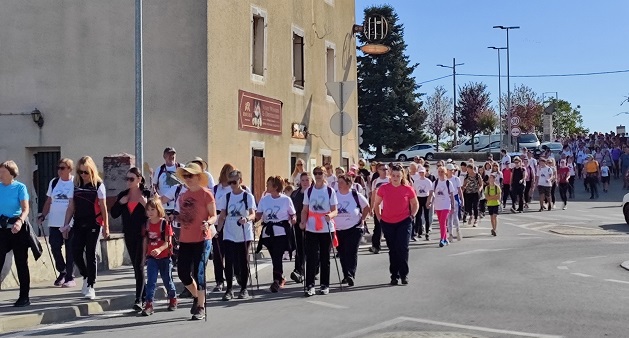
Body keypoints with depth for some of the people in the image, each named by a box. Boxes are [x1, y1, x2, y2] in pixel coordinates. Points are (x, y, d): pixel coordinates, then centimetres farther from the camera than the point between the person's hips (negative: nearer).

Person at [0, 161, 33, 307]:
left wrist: (19, 222, -31)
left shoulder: (20, 187, -7)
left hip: (18, 228, -3)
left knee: (21, 263, 5)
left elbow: (25, 209, -13)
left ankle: (24, 297, 12)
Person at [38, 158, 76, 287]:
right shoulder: (53, 182, 9)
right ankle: (62, 272, 25)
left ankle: (70, 278, 11)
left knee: (70, 251, 1)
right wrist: (43, 215, 6)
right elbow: (48, 201, 15)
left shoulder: (76, 183, -5)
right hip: (54, 223, 4)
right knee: (55, 248, 4)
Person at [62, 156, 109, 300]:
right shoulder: (76, 185, 8)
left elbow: (103, 208, -2)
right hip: (79, 225, 4)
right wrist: (66, 225, 6)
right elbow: (71, 207, 11)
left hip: (93, 225, -4)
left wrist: (106, 226, -5)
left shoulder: (98, 185, -2)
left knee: (90, 255, -1)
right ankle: (86, 276, 23)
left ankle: (90, 286, 5)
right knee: (76, 253, -3)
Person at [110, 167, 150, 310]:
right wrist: (120, 203, -7)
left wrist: (146, 204, -21)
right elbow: (114, 214, 7)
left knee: (139, 265, -11)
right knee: (136, 266, 12)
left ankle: (139, 299, -12)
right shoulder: (123, 195, 9)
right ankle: (145, 296, 25)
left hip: (143, 234, -5)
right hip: (129, 234, 5)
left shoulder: (147, 194, -4)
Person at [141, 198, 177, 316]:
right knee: (151, 281, -6)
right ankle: (149, 304, -8)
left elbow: (168, 241, -16)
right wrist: (144, 257, 11)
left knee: (167, 280, 11)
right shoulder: (146, 224, 3)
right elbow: (145, 241, 10)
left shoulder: (165, 223, -11)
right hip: (151, 258, 3)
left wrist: (159, 249, -33)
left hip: (165, 257, -3)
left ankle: (173, 299, 34)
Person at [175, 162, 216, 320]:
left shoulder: (206, 194, -6)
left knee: (198, 273, -5)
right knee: (183, 273, 6)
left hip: (202, 240, -6)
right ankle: (196, 297, 33)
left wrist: (208, 223, -26)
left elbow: (214, 216, -7)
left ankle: (201, 307, 9)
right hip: (185, 240, 6)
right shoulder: (183, 196, 12)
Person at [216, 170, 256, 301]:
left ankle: (244, 289, 15)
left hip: (245, 235, -2)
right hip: (229, 235, 2)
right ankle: (229, 289, 5)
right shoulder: (226, 197, 6)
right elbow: (222, 216, 7)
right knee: (229, 262, -2)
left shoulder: (248, 196, -3)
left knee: (243, 262, 3)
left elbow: (253, 215, -12)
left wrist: (247, 218, -34)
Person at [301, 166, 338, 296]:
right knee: (311, 257, -6)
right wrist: (303, 222, -10)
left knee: (325, 258, 6)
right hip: (311, 229, 1)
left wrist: (330, 215, -22)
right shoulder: (308, 191, 7)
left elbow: (335, 211, 0)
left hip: (326, 229, -1)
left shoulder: (330, 191, 1)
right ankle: (310, 285, -2)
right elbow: (305, 210, 8)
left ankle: (325, 285, 16)